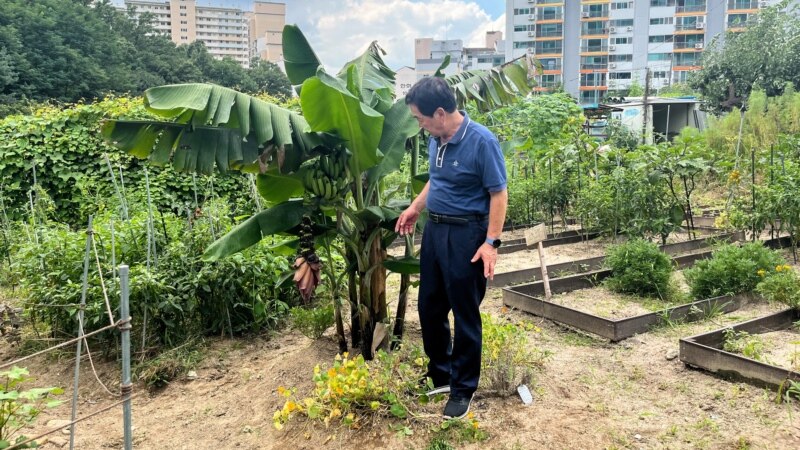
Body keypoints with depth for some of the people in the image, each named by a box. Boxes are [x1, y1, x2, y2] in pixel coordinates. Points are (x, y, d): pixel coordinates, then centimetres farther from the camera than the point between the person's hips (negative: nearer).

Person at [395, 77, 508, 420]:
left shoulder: (482, 141, -18)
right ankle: (439, 375, 34)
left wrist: (491, 242, -19)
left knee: (465, 315, 4)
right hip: (434, 229, 8)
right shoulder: (436, 139, 3)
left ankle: (463, 388, 20)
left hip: (465, 234, -8)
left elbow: (498, 194, -16)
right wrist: (415, 208, 24)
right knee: (429, 307, 16)